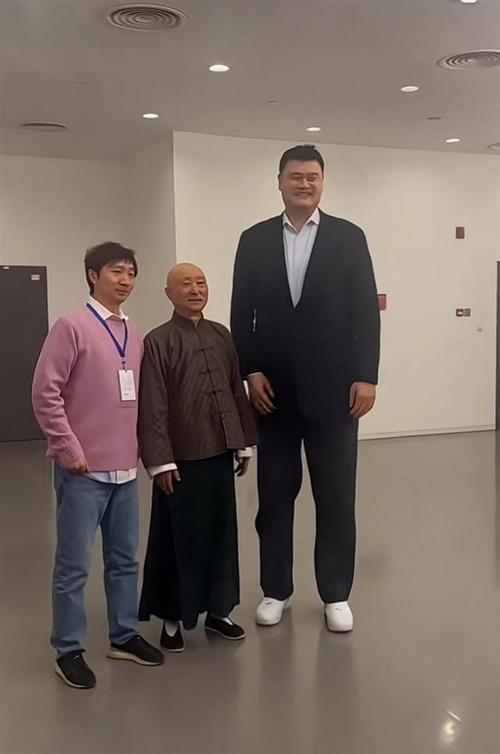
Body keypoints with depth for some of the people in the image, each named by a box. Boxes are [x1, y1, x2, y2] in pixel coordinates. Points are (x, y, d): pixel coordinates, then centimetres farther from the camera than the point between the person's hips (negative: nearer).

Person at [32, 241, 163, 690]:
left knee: (125, 559, 16)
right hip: (83, 470, -6)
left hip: (125, 467, 6)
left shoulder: (135, 335, 9)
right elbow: (45, 392, -11)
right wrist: (69, 449, -13)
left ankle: (125, 636, 31)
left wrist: (139, 449, 13)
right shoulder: (73, 327, -9)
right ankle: (69, 651, 18)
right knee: (74, 566, 4)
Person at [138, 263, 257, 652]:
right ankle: (172, 617, 21)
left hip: (221, 453, 5)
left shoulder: (222, 335, 8)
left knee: (222, 533, 13)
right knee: (179, 537, 6)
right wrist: (160, 460, -14)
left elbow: (237, 392, 11)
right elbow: (152, 407, -10)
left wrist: (245, 442, 11)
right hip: (181, 458, -5)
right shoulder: (158, 341, -7)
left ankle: (217, 609, 28)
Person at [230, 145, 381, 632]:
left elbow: (366, 310, -1)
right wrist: (250, 372, -5)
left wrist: (366, 376, -7)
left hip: (333, 387, -1)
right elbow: (242, 313, 5)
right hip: (273, 389, 1)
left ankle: (335, 594, 20)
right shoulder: (254, 240, 6)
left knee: (335, 496, 6)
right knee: (275, 494, 10)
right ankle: (275, 589, 24)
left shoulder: (348, 237, 3)